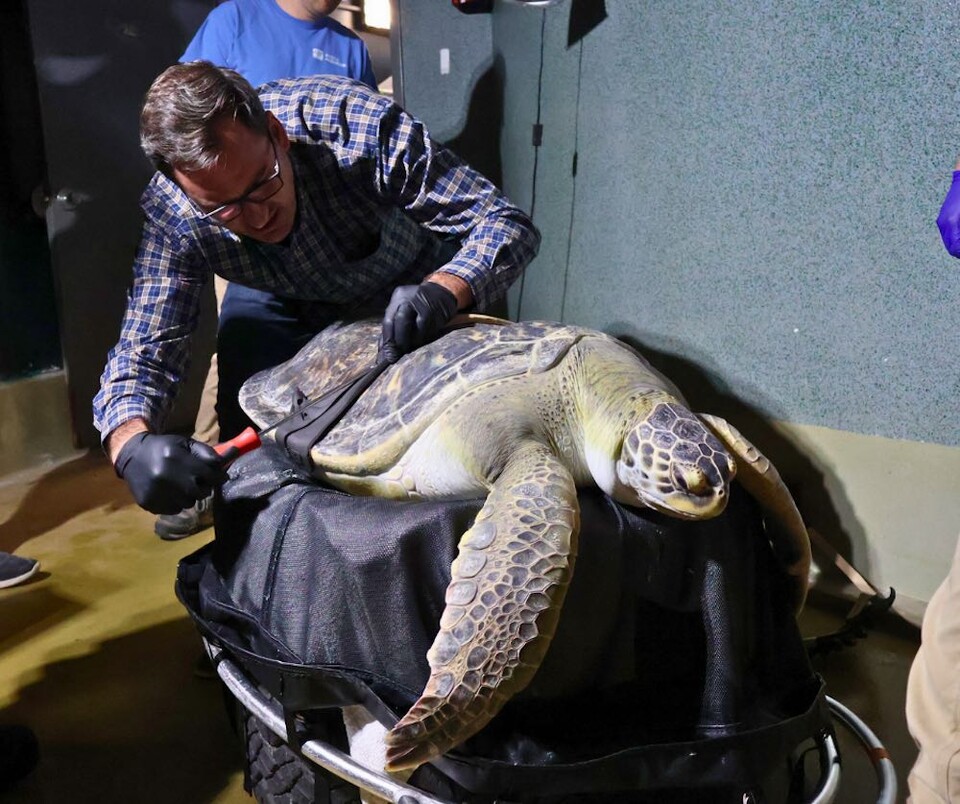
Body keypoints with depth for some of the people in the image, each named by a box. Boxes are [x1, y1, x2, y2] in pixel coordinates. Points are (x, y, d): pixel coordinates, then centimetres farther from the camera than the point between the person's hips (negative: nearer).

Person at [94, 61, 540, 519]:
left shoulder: (358, 125, -39)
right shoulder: (170, 212, -30)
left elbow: (507, 224, -36)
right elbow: (144, 350, -27)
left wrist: (443, 291, -57)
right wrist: (131, 444, -50)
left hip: (418, 286, -1)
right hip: (292, 310, 2)